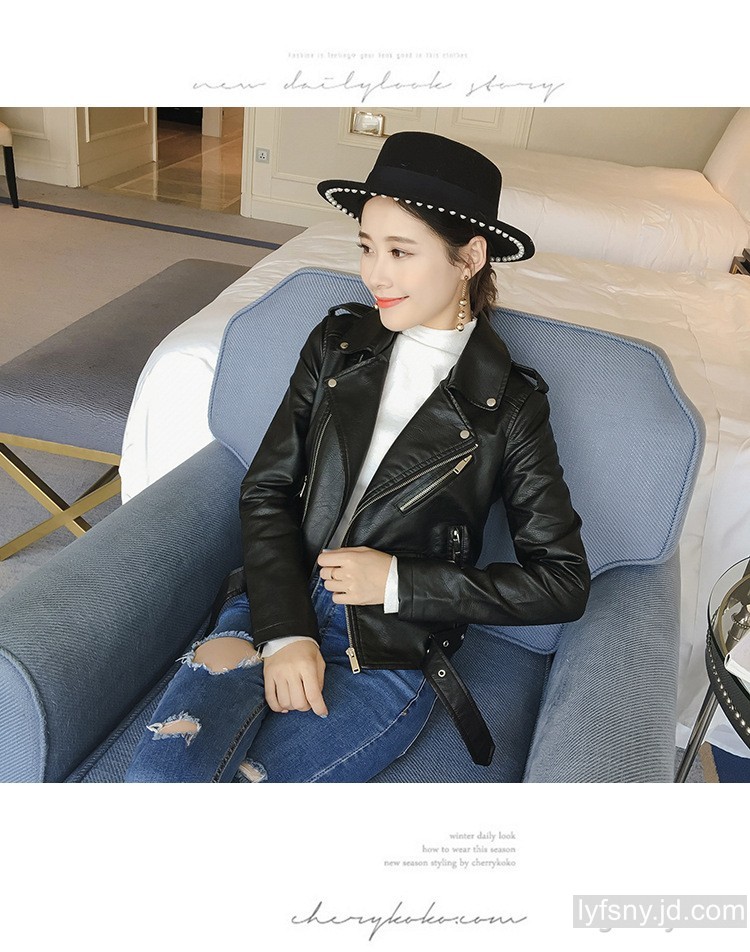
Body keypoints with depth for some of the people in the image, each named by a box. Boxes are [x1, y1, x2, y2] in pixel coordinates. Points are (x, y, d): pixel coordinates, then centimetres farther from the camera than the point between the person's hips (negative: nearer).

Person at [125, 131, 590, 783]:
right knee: (158, 774, -21)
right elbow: (266, 490, 4)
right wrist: (284, 630, -10)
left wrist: (398, 582, -10)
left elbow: (564, 582, -3)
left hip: (391, 651, -2)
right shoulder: (338, 342, 5)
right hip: (272, 606, 3)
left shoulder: (509, 406, -5)